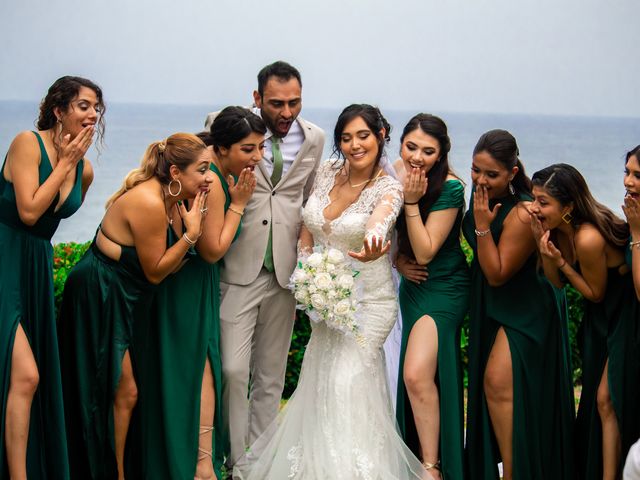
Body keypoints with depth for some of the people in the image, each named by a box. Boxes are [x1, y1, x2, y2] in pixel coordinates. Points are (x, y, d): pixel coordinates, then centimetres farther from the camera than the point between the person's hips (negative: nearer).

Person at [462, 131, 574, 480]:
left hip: (525, 310, -8)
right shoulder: (480, 193, -5)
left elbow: (497, 274, -23)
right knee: (487, 385, 14)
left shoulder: (521, 214, -28)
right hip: (490, 305, 8)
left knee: (499, 384, -15)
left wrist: (482, 225, -28)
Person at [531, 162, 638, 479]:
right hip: (601, 316, 9)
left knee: (608, 399, -6)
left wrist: (559, 259, -26)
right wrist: (543, 244, -17)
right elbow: (558, 281, -4)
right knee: (596, 397, 16)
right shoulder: (559, 229, -8)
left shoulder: (588, 239, -33)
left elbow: (595, 293, -19)